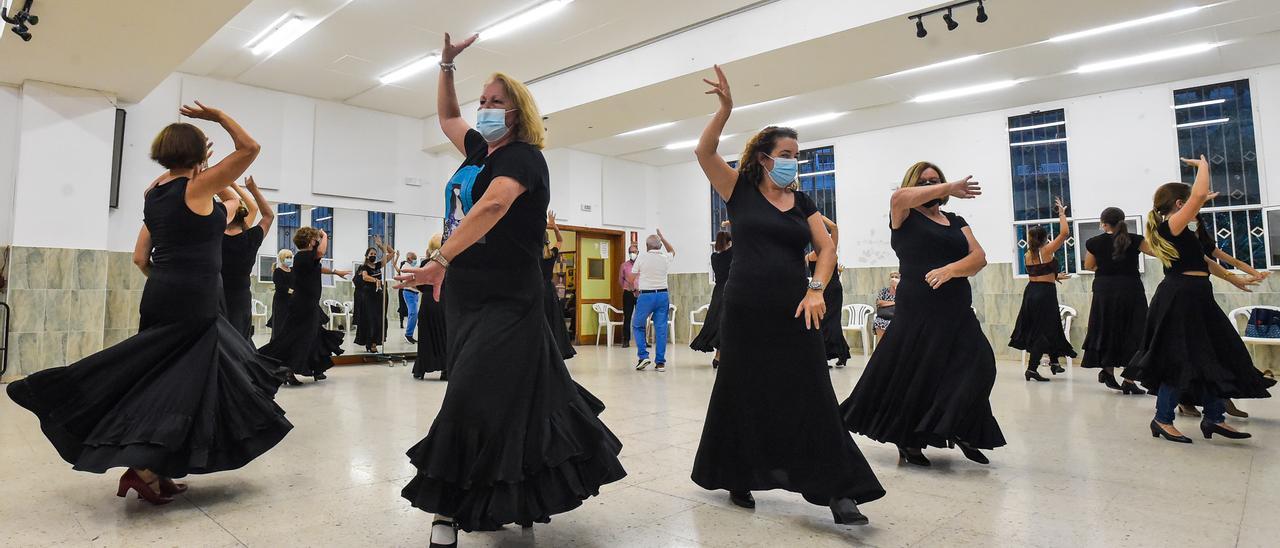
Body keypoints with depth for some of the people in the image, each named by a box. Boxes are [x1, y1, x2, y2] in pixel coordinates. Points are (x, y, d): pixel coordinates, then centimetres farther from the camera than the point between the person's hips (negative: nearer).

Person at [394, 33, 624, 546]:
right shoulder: (482, 150, 14)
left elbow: (493, 205, -29)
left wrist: (440, 260, -36)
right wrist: (447, 65, 25)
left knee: (474, 398, -11)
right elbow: (447, 117, 34)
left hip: (506, 302, -8)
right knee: (518, 395, 14)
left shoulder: (523, 156, -10)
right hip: (465, 296, 8)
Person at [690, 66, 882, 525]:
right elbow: (703, 151, -6)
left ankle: (836, 490, 3)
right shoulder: (740, 192, 3)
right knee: (743, 397, 8)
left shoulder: (801, 202, 11)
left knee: (810, 398, -1)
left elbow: (826, 247, 7)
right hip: (745, 313, -2)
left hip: (793, 313, 2)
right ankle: (737, 477, 26)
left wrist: (816, 289, -8)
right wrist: (726, 108, -16)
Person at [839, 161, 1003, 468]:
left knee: (978, 365, -8)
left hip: (958, 311, 5)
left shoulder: (956, 221, 18)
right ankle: (906, 441, 18)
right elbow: (899, 196, -20)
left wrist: (951, 269, -16)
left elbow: (979, 257, 4)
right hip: (918, 311, -5)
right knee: (913, 376, -1)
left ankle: (960, 432, 10)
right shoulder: (905, 217, 5)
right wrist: (949, 189, -13)